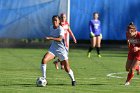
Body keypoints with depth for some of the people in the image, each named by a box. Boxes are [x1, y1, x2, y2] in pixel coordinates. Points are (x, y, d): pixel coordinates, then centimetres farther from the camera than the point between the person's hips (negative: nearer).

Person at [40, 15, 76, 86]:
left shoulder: (61, 29, -17)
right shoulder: (51, 28, 4)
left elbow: (60, 39, -34)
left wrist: (50, 38, -45)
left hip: (61, 50, -5)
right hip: (53, 49, 5)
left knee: (67, 68, -2)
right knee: (44, 60, -21)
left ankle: (73, 80, 26)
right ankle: (44, 78, -13)